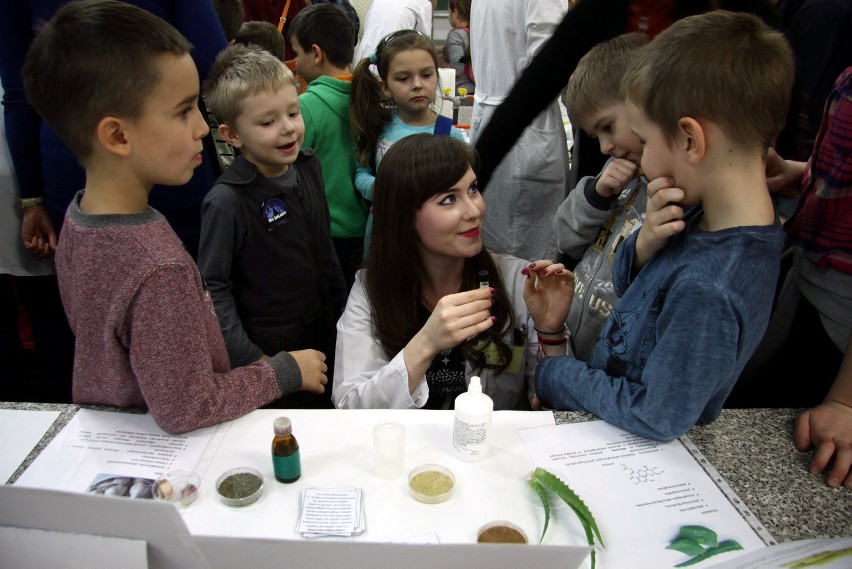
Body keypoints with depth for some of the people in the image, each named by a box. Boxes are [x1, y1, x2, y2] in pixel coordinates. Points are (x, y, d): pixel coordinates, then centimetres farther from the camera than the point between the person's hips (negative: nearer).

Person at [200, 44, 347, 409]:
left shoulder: (309, 165, -2)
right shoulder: (227, 202, -22)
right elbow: (212, 290, -20)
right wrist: (256, 363, -23)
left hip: (325, 340, 6)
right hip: (269, 354, -6)